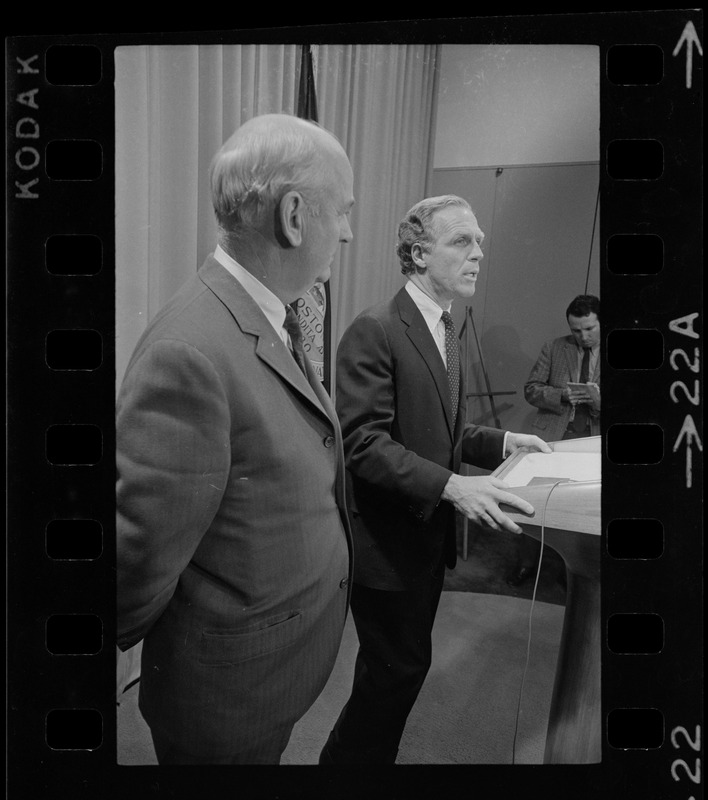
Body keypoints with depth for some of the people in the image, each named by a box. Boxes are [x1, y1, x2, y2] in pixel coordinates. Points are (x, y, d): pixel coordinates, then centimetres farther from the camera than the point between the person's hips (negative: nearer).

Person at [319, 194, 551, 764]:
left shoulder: (448, 335, 12)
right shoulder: (374, 331, -18)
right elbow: (363, 442, -24)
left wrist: (500, 442, 2)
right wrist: (452, 486, -30)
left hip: (429, 532, 9)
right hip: (387, 539, -8)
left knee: (404, 664, 20)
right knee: (399, 669, 6)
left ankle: (368, 754, 41)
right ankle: (349, 757, 31)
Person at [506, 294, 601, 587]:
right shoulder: (554, 348, 4)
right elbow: (531, 389, 2)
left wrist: (598, 398, -20)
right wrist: (561, 395, -16)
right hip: (554, 435, 0)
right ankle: (526, 561, 20)